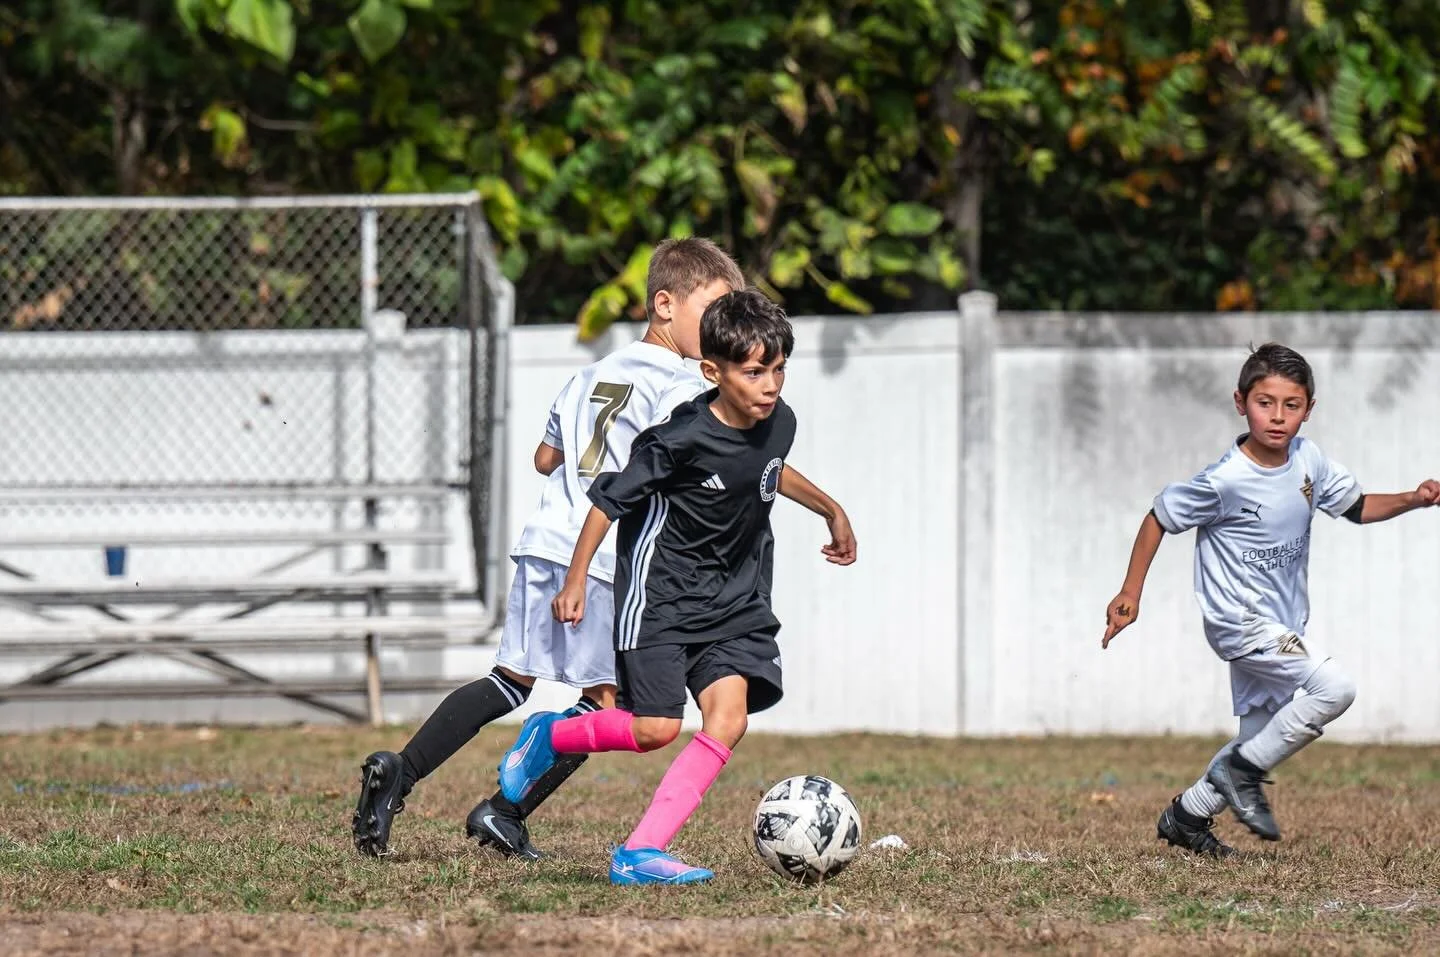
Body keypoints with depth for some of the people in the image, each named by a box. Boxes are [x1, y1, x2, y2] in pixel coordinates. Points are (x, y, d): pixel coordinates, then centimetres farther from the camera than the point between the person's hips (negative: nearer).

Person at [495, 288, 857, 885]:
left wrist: (830, 510, 33)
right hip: (661, 594, -6)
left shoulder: (779, 424, -3)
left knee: (728, 718, -13)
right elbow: (610, 498, -12)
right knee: (655, 729, -11)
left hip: (735, 599, 6)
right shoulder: (683, 438, -23)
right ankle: (549, 737, 19)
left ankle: (641, 852, -13)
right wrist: (576, 580, -9)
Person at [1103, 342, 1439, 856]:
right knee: (1335, 688, -22)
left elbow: (1356, 506, 12)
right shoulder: (1225, 480, -20)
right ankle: (1244, 769, -9)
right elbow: (1159, 519, -9)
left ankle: (1187, 815, 26)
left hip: (1281, 626, 8)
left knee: (1260, 740, 12)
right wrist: (1130, 594, -7)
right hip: (1240, 620, -8)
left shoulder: (1308, 459, -2)